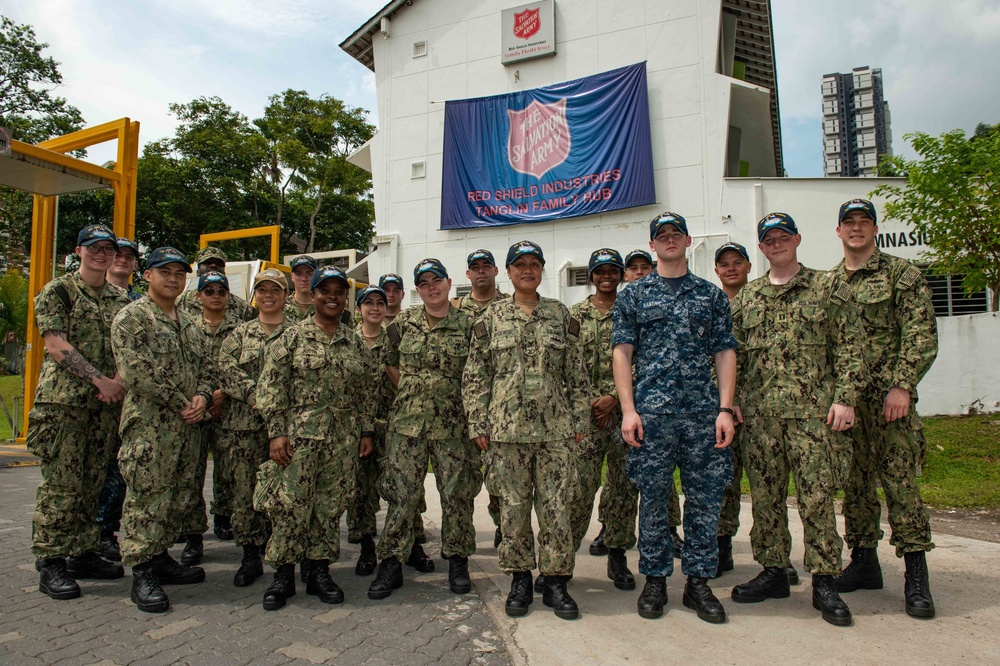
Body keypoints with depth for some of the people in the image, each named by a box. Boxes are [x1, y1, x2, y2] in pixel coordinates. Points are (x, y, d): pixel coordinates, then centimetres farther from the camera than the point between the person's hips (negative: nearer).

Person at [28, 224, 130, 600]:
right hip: (63, 400, -5)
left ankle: (83, 554, 21)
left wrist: (119, 380, -7)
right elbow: (56, 345, -10)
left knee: (92, 483, 10)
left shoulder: (121, 299, 14)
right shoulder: (57, 291, -1)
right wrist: (99, 379, -16)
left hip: (106, 403, 5)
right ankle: (50, 564, 7)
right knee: (60, 484, -3)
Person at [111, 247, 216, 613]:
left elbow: (206, 366, 17)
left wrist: (203, 397, -4)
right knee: (145, 500, -3)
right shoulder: (131, 317, -4)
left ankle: (161, 558, 27)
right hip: (149, 426, -7)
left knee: (177, 499, 13)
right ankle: (142, 573, 7)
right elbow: (137, 373, -15)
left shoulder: (189, 324, 18)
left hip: (188, 427, 7)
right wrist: (180, 404, -14)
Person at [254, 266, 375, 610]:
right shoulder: (293, 337, -1)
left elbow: (363, 393, 15)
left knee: (330, 506, 9)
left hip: (343, 440, 4)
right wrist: (277, 432, -11)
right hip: (299, 436, -3)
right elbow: (270, 387, -5)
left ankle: (319, 571, 23)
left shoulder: (355, 342, 11)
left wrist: (366, 431, 9)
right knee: (290, 506, -1)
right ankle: (283, 575, 16)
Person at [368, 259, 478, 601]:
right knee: (401, 492, 1)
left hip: (453, 422, -1)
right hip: (407, 420, 1)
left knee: (457, 492, 4)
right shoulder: (403, 322, 7)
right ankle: (391, 564, 12)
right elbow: (391, 364, 15)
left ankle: (457, 562, 20)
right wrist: (410, 391, 7)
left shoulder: (467, 324, 1)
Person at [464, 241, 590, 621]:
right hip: (507, 429, 0)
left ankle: (555, 581, 19)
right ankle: (520, 579, 23)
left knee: (556, 507, 3)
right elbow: (475, 376, 5)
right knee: (512, 507, 6)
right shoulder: (491, 318, 6)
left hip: (555, 429, 1)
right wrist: (478, 425, -1)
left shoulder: (561, 316, 8)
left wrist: (580, 420, 3)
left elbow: (578, 374, 8)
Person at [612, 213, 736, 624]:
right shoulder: (634, 295, 8)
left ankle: (698, 582, 19)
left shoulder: (711, 295, 12)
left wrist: (725, 409, -3)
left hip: (704, 412, 2)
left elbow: (725, 353, 8)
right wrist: (628, 410, -8)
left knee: (706, 498, 5)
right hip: (651, 412, -1)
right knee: (653, 499, 5)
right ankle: (654, 580, 19)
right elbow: (622, 352, 2)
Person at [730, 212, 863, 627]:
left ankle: (824, 582, 11)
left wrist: (845, 398, -8)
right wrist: (733, 402, 6)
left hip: (813, 410, -3)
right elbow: (734, 355, 13)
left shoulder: (827, 289, 5)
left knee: (817, 498, -1)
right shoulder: (745, 299, 13)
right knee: (765, 497, 8)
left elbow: (848, 348, 1)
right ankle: (773, 573, 21)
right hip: (760, 415, 3)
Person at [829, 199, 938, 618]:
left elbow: (921, 335, -6)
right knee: (855, 482, 10)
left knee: (899, 480, -5)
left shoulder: (901, 274, 2)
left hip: (888, 398, -4)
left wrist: (902, 386, -16)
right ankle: (863, 561, 21)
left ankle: (916, 577, 4)